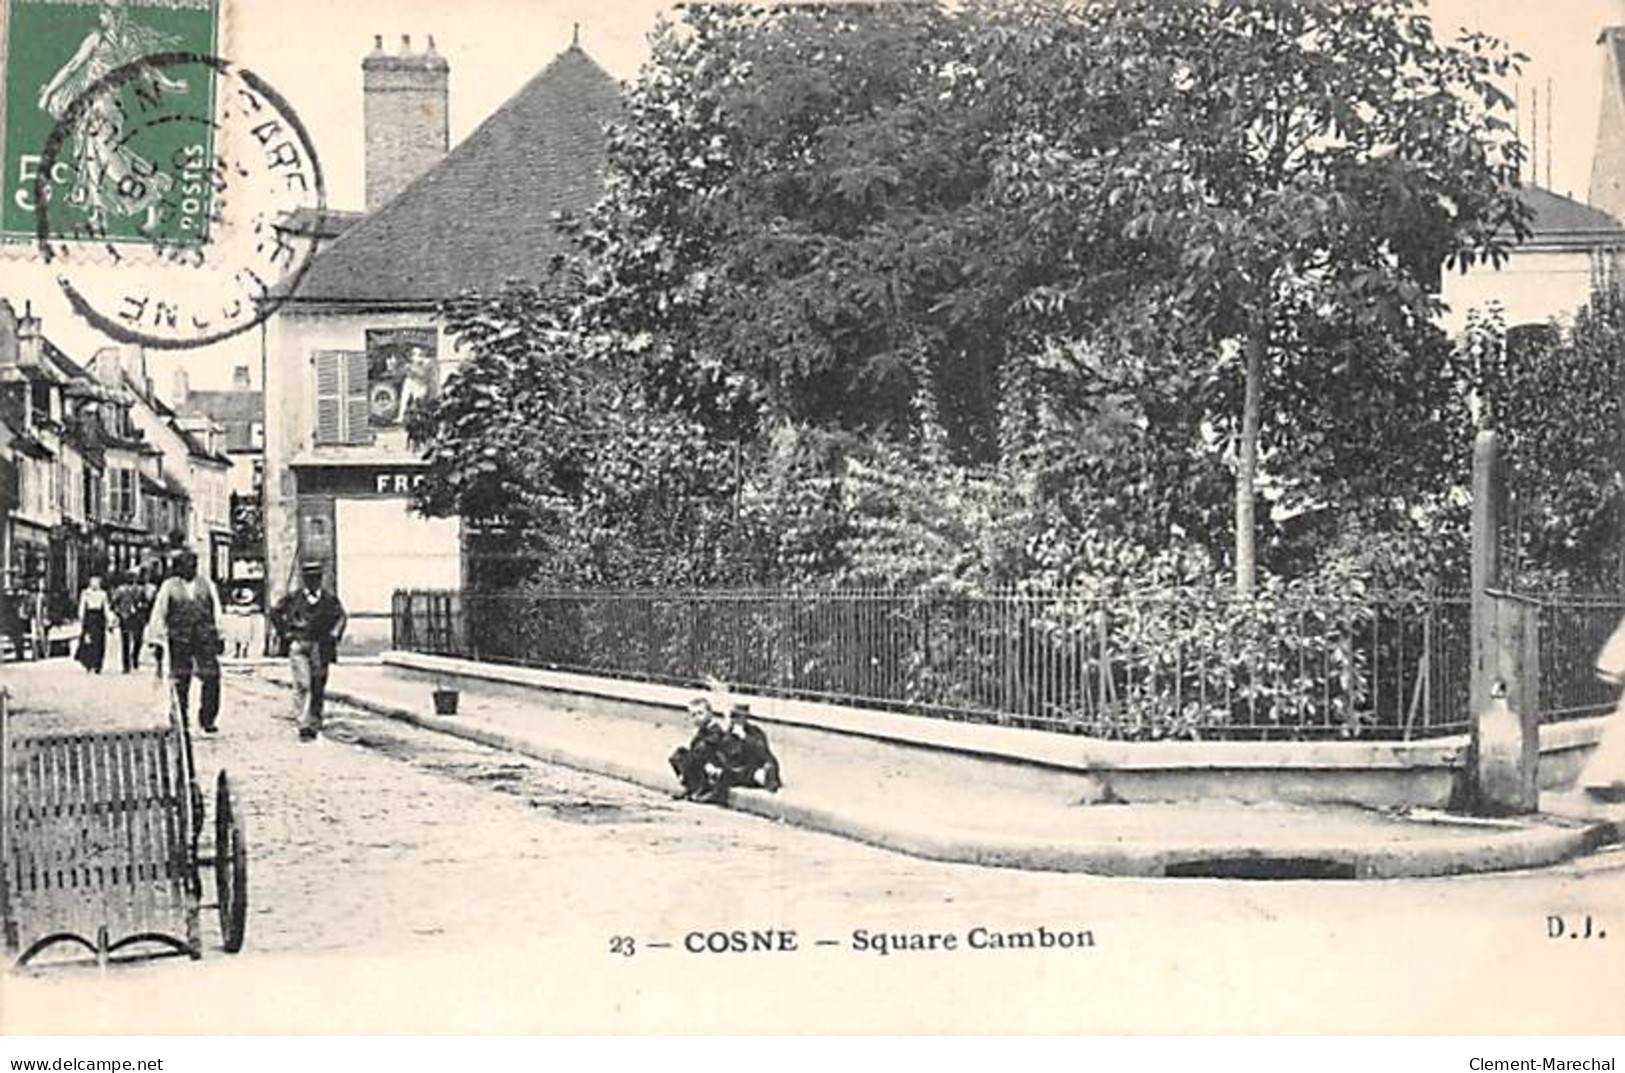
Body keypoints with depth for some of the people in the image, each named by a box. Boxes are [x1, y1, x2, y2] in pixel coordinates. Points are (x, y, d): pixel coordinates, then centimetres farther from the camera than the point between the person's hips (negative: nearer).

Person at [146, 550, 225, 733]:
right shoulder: (169, 586, 4)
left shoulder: (207, 585, 12)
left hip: (205, 638, 2)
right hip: (179, 639, -1)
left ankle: (207, 719, -1)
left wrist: (220, 636, 12)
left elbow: (216, 612, 16)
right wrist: (156, 642, 4)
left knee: (211, 677, -9)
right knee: (180, 681, 1)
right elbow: (158, 614, 6)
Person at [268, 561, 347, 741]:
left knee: (318, 689, 7)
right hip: (299, 646, -2)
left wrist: (334, 635, 3)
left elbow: (341, 616, 16)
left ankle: (314, 726, 19)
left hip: (321, 648, 2)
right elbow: (275, 612, 13)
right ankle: (303, 726, -16)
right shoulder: (293, 597, 2)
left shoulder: (329, 599, 5)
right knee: (302, 686, -14)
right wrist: (284, 633, 6)